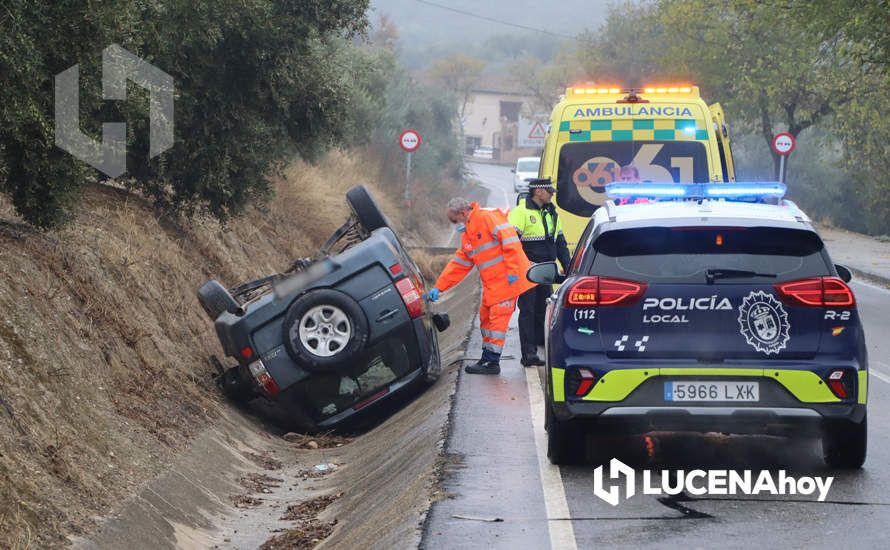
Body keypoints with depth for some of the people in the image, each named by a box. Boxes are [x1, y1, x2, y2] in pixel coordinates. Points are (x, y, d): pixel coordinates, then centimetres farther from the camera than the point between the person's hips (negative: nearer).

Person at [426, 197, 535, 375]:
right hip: (491, 285, 10)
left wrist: (513, 271, -23)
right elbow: (458, 265, 21)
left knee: (497, 319, -7)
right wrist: (438, 288, 15)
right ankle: (487, 359, 19)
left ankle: (492, 362, -4)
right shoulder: (467, 237, 18)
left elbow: (510, 239, -20)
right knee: (486, 318, 12)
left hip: (507, 279, -9)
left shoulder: (488, 218, -11)